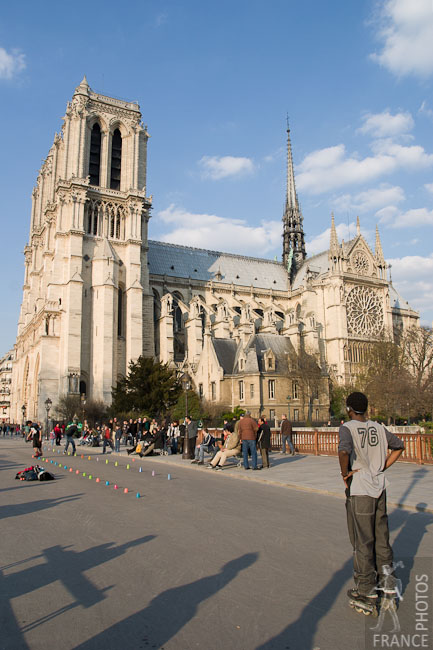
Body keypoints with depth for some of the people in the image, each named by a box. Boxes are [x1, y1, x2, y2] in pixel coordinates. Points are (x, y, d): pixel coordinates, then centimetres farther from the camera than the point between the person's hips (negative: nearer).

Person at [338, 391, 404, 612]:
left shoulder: (347, 428, -13)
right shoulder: (378, 427, 6)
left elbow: (344, 451, -31)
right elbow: (399, 446, 16)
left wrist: (345, 473, -15)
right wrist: (383, 467, 13)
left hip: (359, 491, -6)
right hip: (379, 488, 6)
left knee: (362, 542, 5)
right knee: (381, 538, 18)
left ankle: (367, 591, 14)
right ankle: (386, 578, 26)